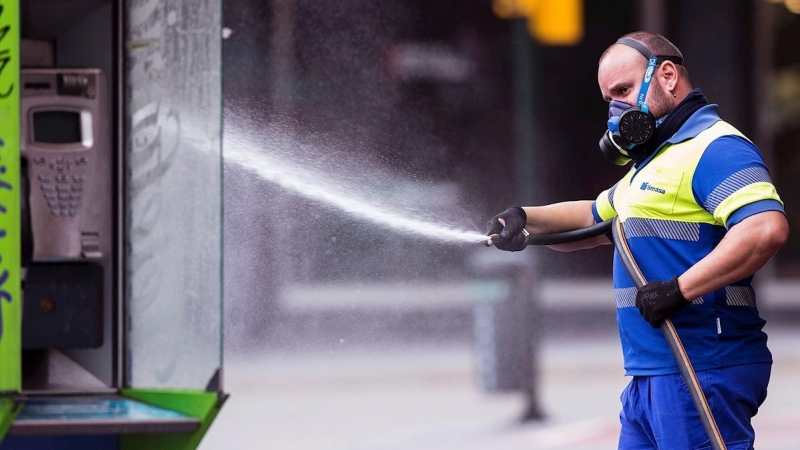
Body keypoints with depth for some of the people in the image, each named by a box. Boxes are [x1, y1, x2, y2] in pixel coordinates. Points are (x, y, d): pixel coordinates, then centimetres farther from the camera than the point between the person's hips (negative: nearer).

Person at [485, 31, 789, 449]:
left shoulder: (714, 147, -11)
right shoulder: (652, 161, 25)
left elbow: (766, 228, -27)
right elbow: (593, 219, 37)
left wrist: (679, 289, -26)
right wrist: (524, 218, 18)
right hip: (649, 378, 11)